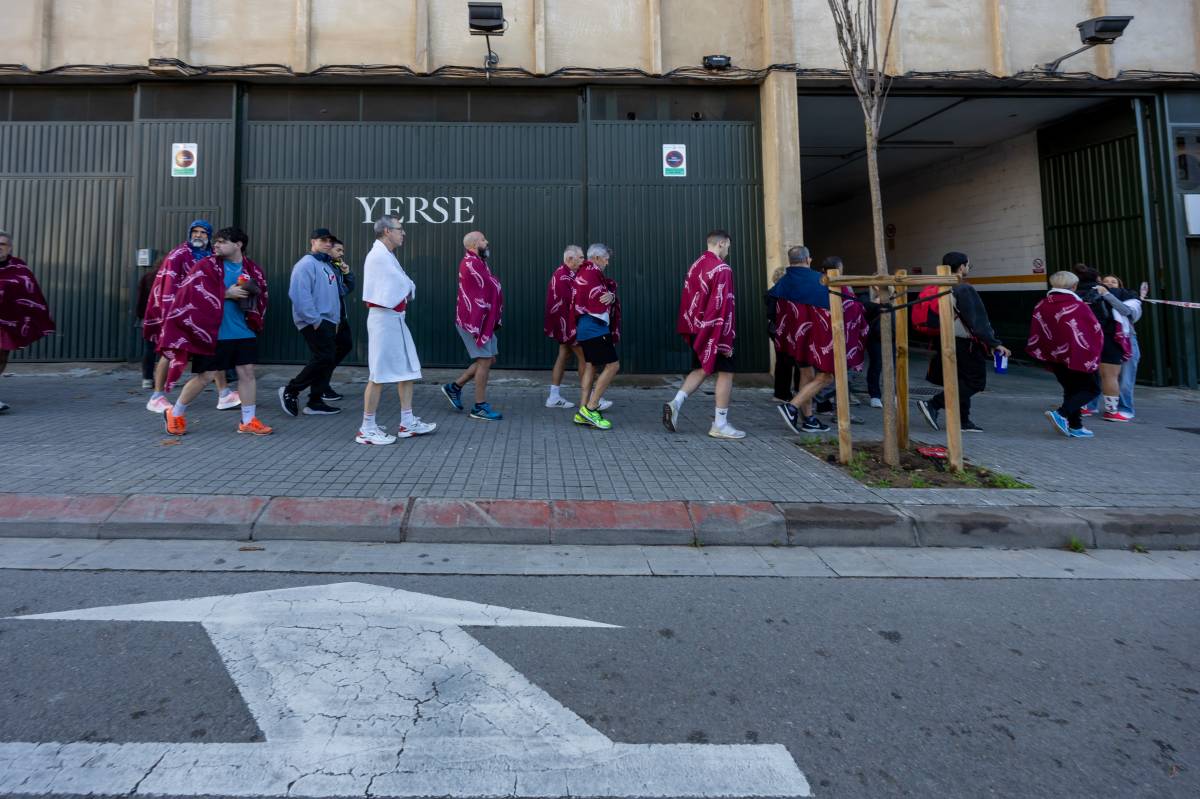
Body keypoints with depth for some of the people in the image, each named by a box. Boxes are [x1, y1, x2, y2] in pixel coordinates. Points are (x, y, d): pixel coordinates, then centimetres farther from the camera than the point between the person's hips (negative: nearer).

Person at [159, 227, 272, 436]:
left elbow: (261, 295, 18)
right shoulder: (206, 266, -3)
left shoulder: (252, 269, 8)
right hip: (213, 333, -4)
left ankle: (248, 421, 12)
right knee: (205, 376, 1)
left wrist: (250, 297, -5)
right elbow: (191, 293, -10)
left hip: (244, 333, 4)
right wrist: (226, 293, -16)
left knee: (247, 372, 3)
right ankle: (175, 414, 23)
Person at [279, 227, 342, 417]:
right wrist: (314, 320, -20)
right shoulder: (307, 264, -9)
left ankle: (315, 402, 14)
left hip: (328, 321, 9)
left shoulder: (327, 265, 20)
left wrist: (335, 319, 13)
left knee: (327, 361, 8)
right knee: (323, 358, -14)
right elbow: (301, 295, -20)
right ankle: (290, 391, -1)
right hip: (314, 321, -9)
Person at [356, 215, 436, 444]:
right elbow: (408, 287, -12)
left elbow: (401, 288, 15)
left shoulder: (387, 255, 18)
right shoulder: (378, 255, -13)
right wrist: (409, 291, 7)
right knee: (379, 375, -5)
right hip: (384, 318, -10)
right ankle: (367, 429, 3)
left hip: (396, 318, 10)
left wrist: (405, 292, -5)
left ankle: (407, 423, 17)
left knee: (408, 370, 11)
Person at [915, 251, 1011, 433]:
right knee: (975, 382, 0)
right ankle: (932, 404, -11)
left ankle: (963, 420, 19)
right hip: (966, 344, -9)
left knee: (963, 382, 16)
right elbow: (977, 322, -21)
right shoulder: (964, 290, -17)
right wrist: (995, 344, -19)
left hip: (948, 342, 9)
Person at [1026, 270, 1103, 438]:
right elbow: (1096, 331, -10)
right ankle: (1061, 414, -15)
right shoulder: (1078, 306, -14)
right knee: (1092, 388, 5)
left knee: (1071, 390, 18)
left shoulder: (1041, 307, 0)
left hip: (1054, 357, 6)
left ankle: (1075, 426, 16)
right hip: (1076, 356, -6)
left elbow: (1035, 335, 5)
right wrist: (1092, 354, 4)